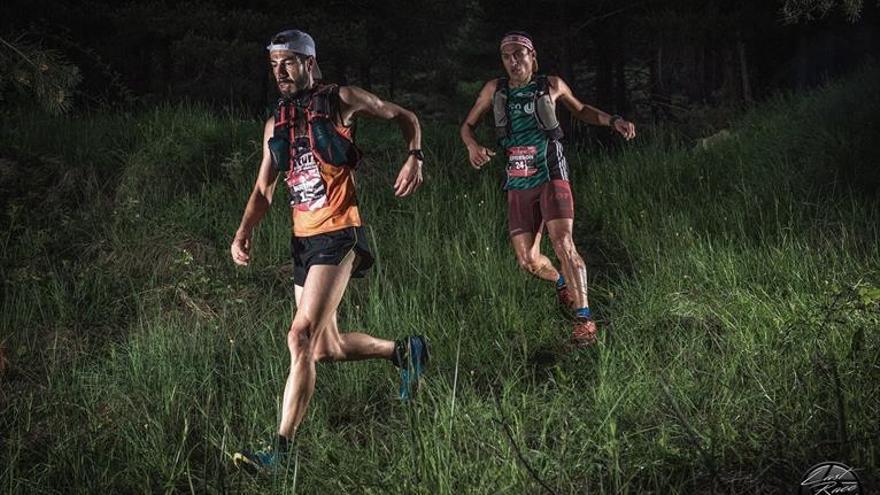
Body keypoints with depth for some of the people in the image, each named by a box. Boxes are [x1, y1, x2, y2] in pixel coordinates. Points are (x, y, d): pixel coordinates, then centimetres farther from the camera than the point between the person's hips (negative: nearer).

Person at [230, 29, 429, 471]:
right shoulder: (276, 124, 15)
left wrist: (414, 158, -9)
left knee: (301, 337, -18)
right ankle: (404, 351, 36)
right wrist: (244, 232, -1)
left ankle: (282, 447, -19)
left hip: (338, 234, -7)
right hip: (302, 237, 7)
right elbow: (264, 189, 15)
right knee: (327, 348, 10)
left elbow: (404, 117, 9)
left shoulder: (341, 101, -1)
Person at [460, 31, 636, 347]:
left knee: (562, 243, -22)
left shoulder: (551, 85, 3)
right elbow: (467, 126, 13)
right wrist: (473, 146, -10)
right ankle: (561, 281, 34)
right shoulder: (495, 90, 4)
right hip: (518, 185, 2)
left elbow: (580, 111, 21)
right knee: (528, 261, -1)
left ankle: (584, 316, -17)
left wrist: (613, 121, 6)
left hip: (551, 177, -2)